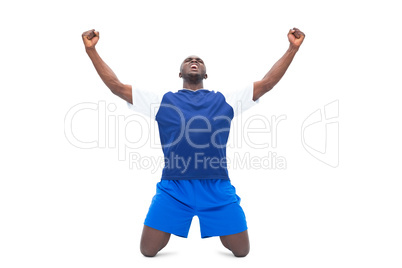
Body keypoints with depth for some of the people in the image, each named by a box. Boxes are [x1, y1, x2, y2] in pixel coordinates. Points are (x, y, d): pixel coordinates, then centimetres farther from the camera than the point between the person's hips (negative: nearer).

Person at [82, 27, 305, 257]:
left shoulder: (225, 100, 16)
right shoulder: (162, 101, 14)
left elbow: (267, 82, 15)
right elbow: (116, 86, 14)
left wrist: (293, 48, 11)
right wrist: (91, 50, 10)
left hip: (217, 188, 1)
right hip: (173, 188, 0)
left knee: (242, 250, 4)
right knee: (148, 250, 1)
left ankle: (222, 236, 40)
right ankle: (166, 232, 36)